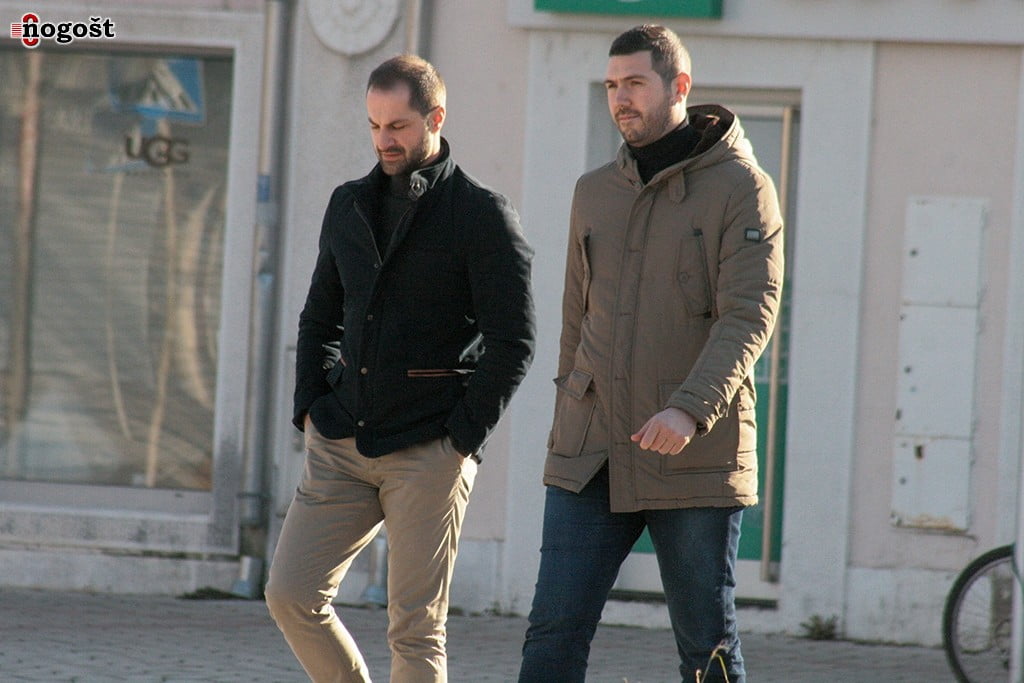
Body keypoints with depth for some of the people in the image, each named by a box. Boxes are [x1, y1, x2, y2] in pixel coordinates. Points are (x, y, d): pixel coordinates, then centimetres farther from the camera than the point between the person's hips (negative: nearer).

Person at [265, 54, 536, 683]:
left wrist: (463, 436, -12)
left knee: (416, 629, -3)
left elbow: (512, 342, -8)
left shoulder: (483, 216, -4)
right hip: (340, 444, 6)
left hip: (428, 454, -6)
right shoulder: (350, 206, 14)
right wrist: (310, 407, 9)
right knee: (292, 595, -3)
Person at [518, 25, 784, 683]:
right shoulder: (595, 192, 13)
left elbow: (749, 315, -15)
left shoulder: (741, 188, -4)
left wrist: (691, 409, -28)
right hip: (590, 458, 5)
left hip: (696, 458, -4)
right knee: (555, 629, -4)